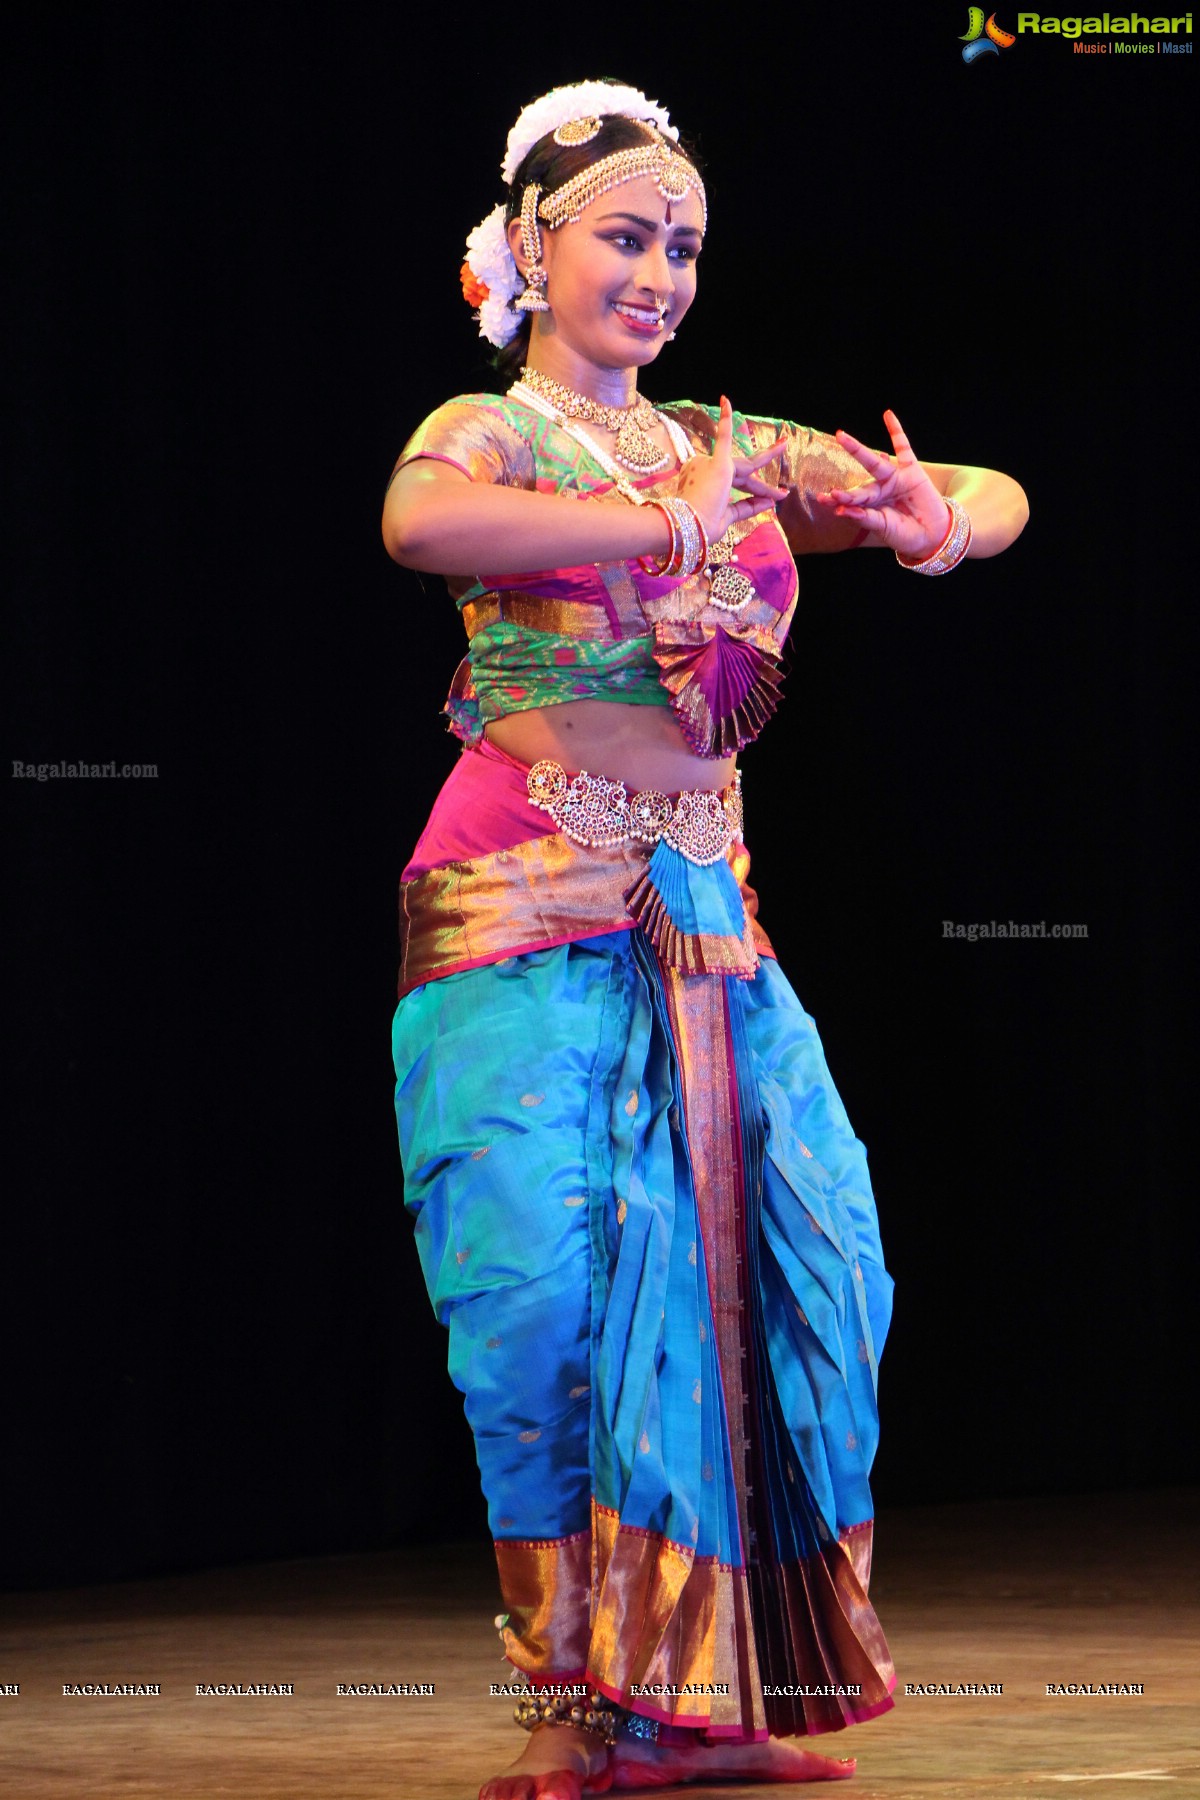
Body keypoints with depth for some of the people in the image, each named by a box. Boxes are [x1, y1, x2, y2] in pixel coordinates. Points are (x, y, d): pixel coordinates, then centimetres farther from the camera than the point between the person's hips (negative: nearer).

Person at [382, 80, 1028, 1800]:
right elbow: (419, 521, -26)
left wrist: (935, 519, -9)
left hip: (704, 919, 6)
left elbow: (997, 496, 16)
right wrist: (672, 526, -25)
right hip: (530, 914, -5)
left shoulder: (736, 450, 15)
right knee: (564, 1270, -12)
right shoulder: (489, 431, 0)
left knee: (802, 1265, -2)